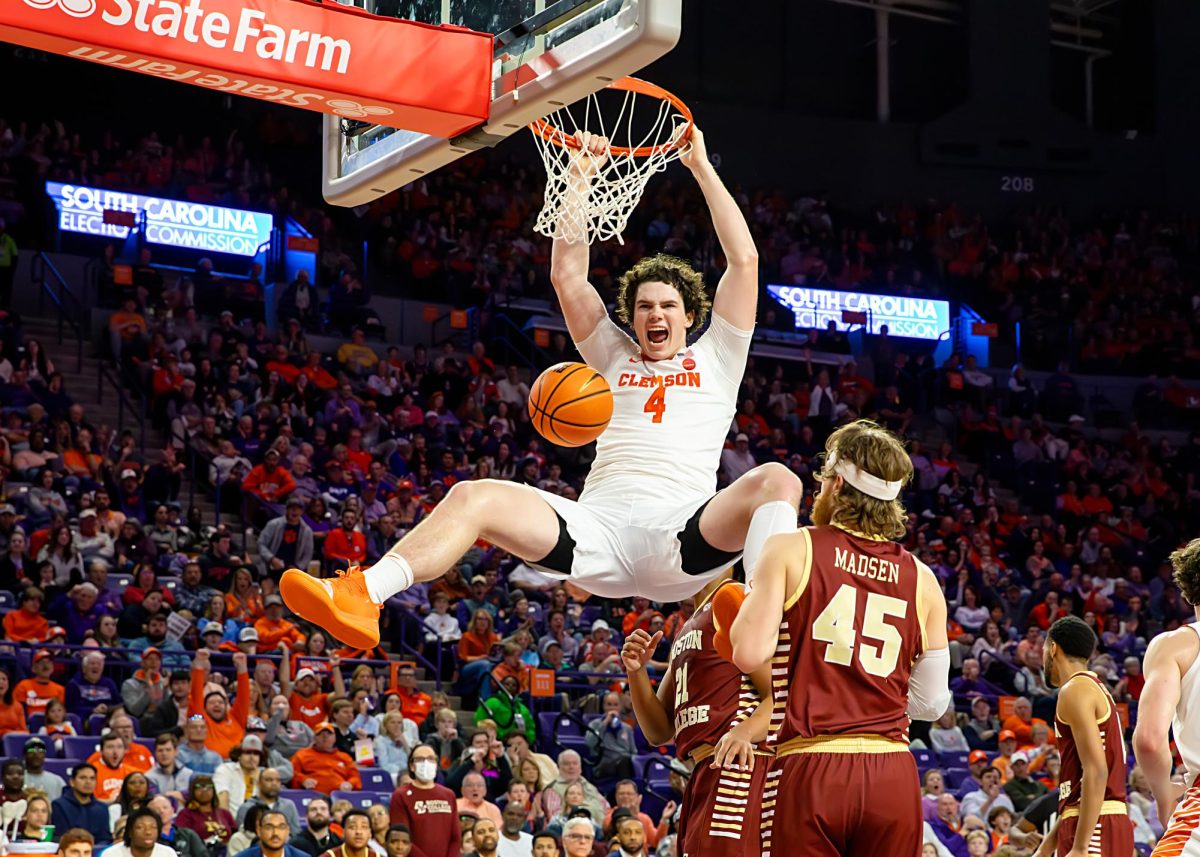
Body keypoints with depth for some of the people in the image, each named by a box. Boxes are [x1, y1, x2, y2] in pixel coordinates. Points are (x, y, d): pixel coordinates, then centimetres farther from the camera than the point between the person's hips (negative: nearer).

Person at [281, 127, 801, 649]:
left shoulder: (715, 360, 23)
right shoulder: (616, 357, 29)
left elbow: (744, 259, 16)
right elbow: (567, 275, 21)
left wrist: (701, 166, 17)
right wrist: (580, 179, 16)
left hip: (686, 540, -2)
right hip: (600, 528, 2)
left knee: (777, 480, -33)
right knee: (474, 496, -19)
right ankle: (361, 597, -38)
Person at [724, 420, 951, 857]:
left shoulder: (792, 549, -1)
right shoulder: (922, 579, 9)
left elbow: (750, 653, -10)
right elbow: (931, 702, 11)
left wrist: (737, 615, 10)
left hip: (808, 771, -3)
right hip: (892, 774, 3)